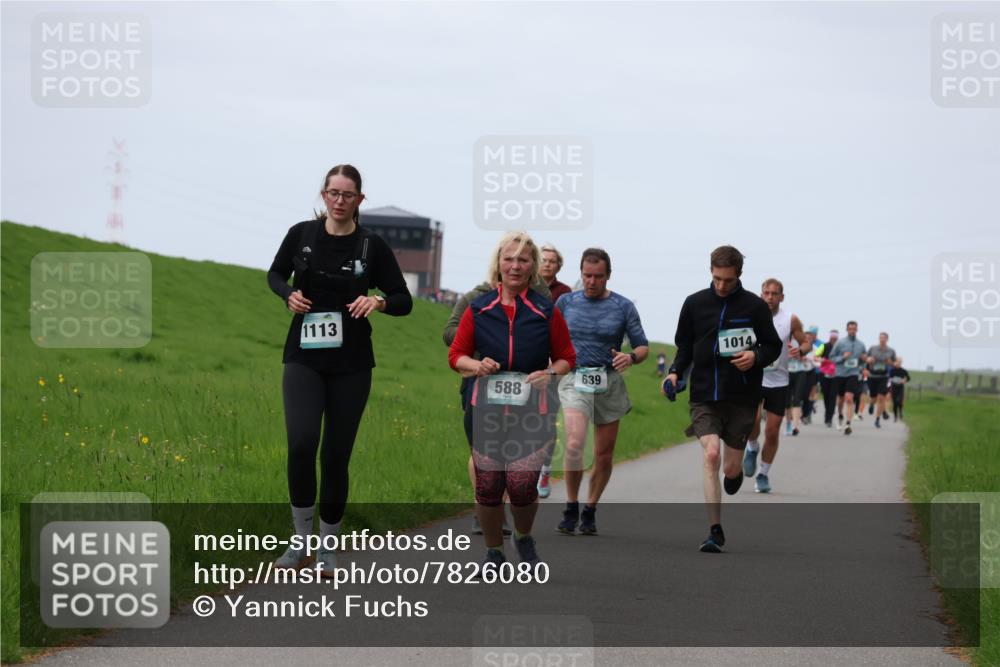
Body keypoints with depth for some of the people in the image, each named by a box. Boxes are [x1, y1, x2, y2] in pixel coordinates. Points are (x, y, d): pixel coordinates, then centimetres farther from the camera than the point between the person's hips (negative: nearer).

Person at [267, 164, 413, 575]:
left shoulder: (371, 246, -2)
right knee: (301, 445, -19)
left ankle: (328, 549, 17)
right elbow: (275, 274, 19)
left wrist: (379, 302, -17)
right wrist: (288, 294, -3)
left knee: (336, 456, 3)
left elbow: (404, 301, 4)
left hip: (351, 365, 0)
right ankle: (301, 541, -4)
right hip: (304, 359, 0)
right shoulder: (301, 234, 2)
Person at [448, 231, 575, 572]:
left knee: (522, 484, -10)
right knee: (488, 484, -1)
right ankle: (493, 550, 21)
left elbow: (567, 357, 12)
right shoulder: (478, 310, 6)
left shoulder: (547, 312, 4)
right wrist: (477, 365, -8)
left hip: (532, 411, -1)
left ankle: (523, 537, 21)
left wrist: (550, 373, -9)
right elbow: (456, 354, 12)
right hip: (486, 408, 1)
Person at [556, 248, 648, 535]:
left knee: (604, 455, 5)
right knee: (575, 444, -21)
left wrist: (631, 357, -17)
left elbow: (643, 347, 4)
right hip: (575, 381, -1)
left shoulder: (623, 307, 2)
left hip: (609, 383, 1)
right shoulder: (566, 302, 6)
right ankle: (571, 509, -8)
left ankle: (590, 512, 22)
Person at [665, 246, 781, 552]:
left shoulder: (755, 306, -1)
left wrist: (756, 357, -14)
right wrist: (675, 372, -4)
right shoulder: (695, 303, 4)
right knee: (711, 455, -16)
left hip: (741, 399, 0)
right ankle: (715, 531, -12)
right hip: (704, 396, 0)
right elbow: (685, 346, 14)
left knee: (731, 469, 4)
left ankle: (736, 472, 45)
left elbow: (774, 346, 7)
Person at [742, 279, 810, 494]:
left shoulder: (791, 320, -3)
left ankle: (763, 475, 21)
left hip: (778, 381, 1)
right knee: (753, 417, -25)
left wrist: (800, 350, -19)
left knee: (772, 432, 3)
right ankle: (752, 448, 8)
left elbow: (806, 343, 4)